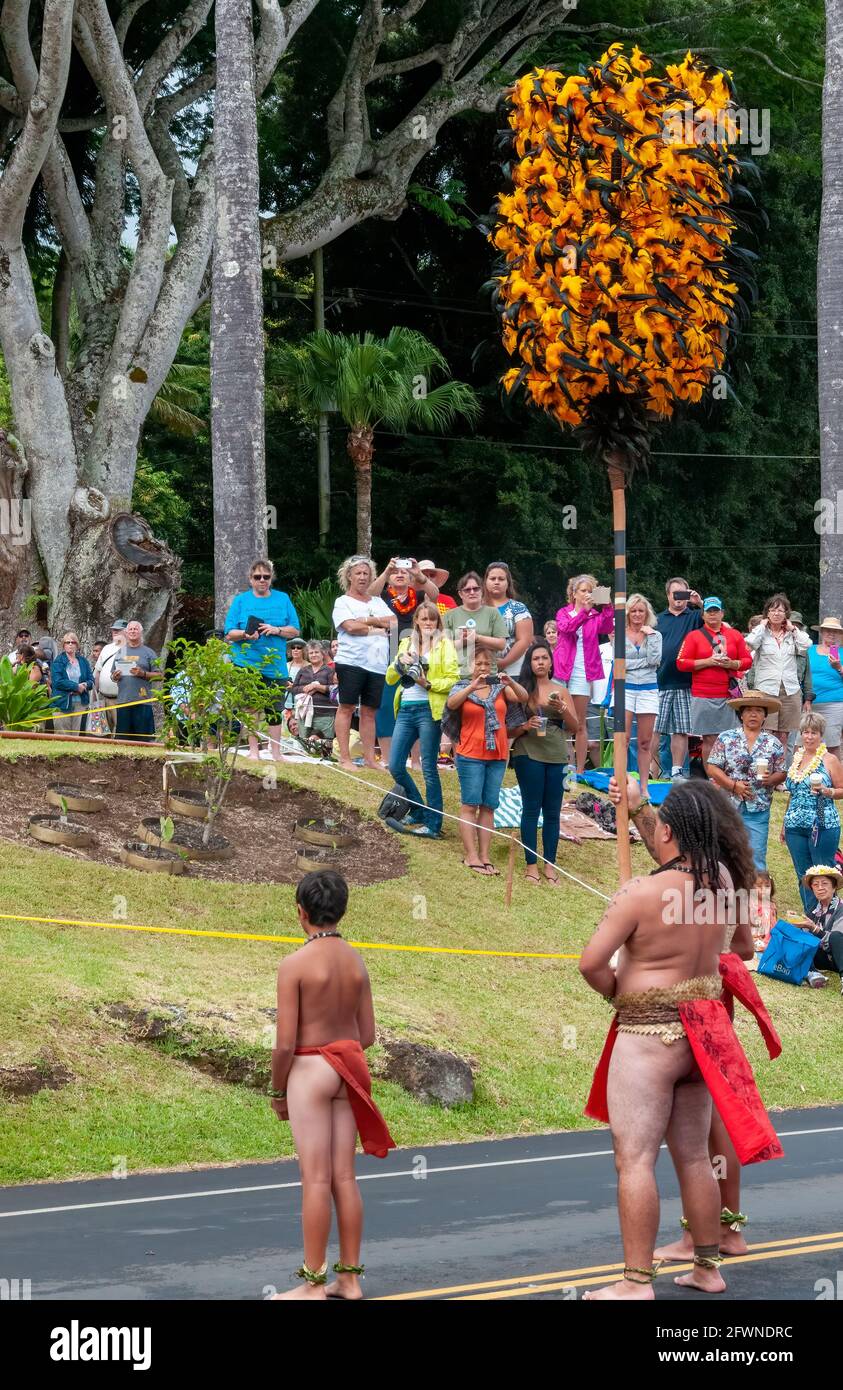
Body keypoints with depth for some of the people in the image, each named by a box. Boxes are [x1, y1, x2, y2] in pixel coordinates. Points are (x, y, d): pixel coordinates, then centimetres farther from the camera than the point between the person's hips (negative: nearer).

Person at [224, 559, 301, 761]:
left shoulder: (283, 599, 9)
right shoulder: (241, 600, 6)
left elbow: (295, 630, 7)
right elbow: (229, 633, 2)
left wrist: (276, 630, -12)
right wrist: (246, 635, -19)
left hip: (275, 664, 1)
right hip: (247, 663, -1)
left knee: (275, 709, 4)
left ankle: (276, 752, 12)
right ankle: (253, 750, 7)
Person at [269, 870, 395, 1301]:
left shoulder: (295, 964, -15)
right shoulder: (355, 961, 4)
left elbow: (285, 1042, -15)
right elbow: (367, 1034, 9)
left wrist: (276, 1091, -1)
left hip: (309, 1070, -6)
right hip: (348, 1067, 6)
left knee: (316, 1179, -2)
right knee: (344, 1176, 11)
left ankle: (314, 1285, 3)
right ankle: (349, 1277, 16)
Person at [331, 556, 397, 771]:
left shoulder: (378, 603, 20)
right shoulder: (343, 602, 4)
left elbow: (394, 623, 6)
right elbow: (351, 627, -11)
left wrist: (367, 620, -7)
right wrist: (379, 629, -3)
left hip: (377, 662, 5)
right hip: (351, 661, -5)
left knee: (369, 710, 7)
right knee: (347, 707, -5)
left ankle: (370, 758, 9)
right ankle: (344, 758, -4)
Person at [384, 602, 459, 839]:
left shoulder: (444, 645, 1)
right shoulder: (406, 643, 17)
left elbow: (453, 679, -7)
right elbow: (390, 679, 16)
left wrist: (428, 683, -19)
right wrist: (399, 663, -3)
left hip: (428, 710, -6)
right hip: (405, 710, 6)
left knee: (429, 769, -5)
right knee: (395, 766, 5)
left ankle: (433, 824, 0)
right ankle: (418, 814, 22)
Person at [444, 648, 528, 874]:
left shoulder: (500, 688, 10)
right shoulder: (463, 688, 2)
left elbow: (523, 698, -4)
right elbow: (451, 703, -18)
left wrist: (511, 683, -24)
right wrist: (472, 687, -32)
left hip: (497, 756, 4)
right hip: (471, 755, -4)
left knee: (489, 807, 5)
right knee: (470, 805, -5)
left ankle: (484, 856, 7)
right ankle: (471, 857, -5)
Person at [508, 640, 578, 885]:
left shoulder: (560, 692, 10)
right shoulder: (521, 691, 3)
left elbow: (574, 727, 5)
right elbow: (509, 730, 2)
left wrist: (562, 709, -12)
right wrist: (525, 726, -17)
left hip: (557, 756, 3)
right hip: (529, 754, -3)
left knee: (553, 812, 4)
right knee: (531, 809, -1)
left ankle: (550, 864, 8)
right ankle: (531, 864, 3)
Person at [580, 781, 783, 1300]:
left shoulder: (640, 894, -19)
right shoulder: (720, 882, 0)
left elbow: (591, 963, -21)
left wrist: (614, 989, -1)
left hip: (649, 1036, -7)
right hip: (700, 1034, 7)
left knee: (635, 1160, -3)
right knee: (694, 1157, 17)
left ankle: (637, 1282, -5)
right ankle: (708, 1268, 25)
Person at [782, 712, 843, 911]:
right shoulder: (797, 759, 16)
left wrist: (826, 791, -18)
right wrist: (784, 824, 21)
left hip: (823, 826, -6)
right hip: (795, 826, 6)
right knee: (803, 877, 8)